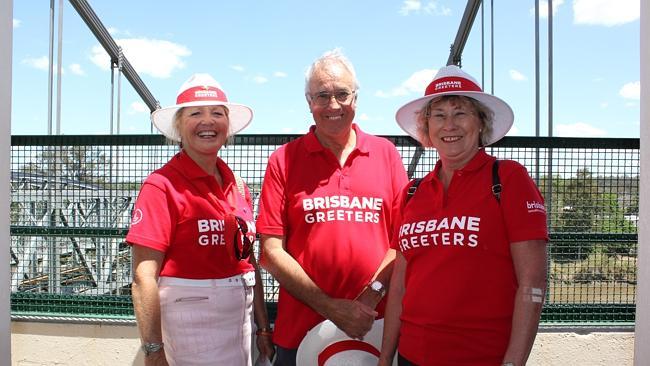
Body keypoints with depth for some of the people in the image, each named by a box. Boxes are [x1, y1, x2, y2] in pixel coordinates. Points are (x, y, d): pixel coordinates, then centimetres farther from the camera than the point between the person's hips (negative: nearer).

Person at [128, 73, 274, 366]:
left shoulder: (237, 186, 5)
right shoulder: (162, 185, -13)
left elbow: (249, 262, 11)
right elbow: (144, 278, -16)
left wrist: (264, 330, 12)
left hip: (240, 318, 6)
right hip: (189, 326, -6)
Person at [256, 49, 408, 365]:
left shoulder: (385, 152, 3)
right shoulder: (284, 159, -1)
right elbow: (272, 252, -5)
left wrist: (373, 293, -11)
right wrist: (330, 308, -11)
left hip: (374, 328, 1)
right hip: (301, 331, -1)